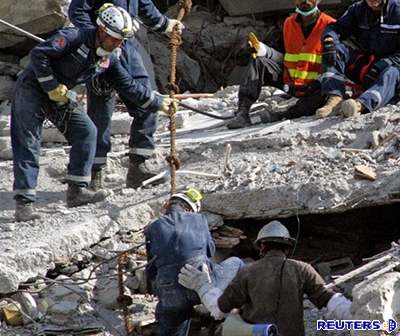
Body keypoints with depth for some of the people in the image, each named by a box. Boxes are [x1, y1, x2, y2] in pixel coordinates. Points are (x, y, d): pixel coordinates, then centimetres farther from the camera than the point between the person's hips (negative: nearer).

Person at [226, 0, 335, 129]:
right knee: (258, 63, -13)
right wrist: (265, 51, -10)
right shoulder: (289, 24, 7)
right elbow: (283, 56, 11)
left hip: (315, 85, -5)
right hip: (289, 80, 5)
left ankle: (282, 116, -38)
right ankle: (243, 112, -25)